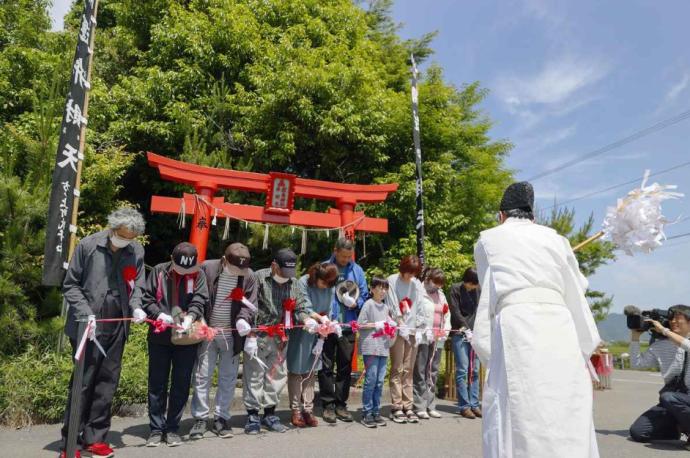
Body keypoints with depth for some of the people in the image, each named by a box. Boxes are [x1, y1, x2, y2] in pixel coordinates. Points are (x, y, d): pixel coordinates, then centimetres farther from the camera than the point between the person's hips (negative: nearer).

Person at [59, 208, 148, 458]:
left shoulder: (136, 251, -1)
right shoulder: (88, 245, -7)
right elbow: (70, 285, -2)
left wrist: (136, 306, -11)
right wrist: (85, 313, -13)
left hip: (116, 328, 3)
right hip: (88, 327, -3)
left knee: (107, 384, 10)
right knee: (83, 383, 2)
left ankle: (94, 438, 23)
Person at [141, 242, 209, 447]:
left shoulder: (198, 275, 1)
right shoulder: (159, 271, 2)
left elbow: (199, 301, -8)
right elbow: (146, 298, 2)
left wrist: (190, 317, -27)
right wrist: (160, 315, -15)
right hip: (160, 337, 0)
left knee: (181, 385, 7)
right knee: (157, 384, 7)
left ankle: (172, 428, 20)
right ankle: (156, 428, 19)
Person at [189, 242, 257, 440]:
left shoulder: (248, 276, -4)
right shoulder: (206, 268, -8)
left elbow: (250, 304, -2)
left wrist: (243, 320, -20)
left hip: (232, 335, 2)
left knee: (228, 378, 9)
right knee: (202, 376, 4)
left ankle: (221, 418, 22)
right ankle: (201, 418, 19)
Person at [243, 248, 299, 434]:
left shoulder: (294, 282, 8)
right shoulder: (259, 278, -8)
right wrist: (250, 337, -14)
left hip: (279, 339, 5)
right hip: (257, 336, -5)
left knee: (278, 375, 11)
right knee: (254, 376, 1)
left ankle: (269, 414, 27)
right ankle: (252, 415, 16)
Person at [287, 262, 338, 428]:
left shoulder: (329, 288, -1)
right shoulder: (304, 282, -13)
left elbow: (328, 312, 2)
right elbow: (304, 309, -16)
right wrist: (321, 318, -27)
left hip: (316, 333, 4)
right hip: (300, 332, -4)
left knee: (311, 371, 8)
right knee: (296, 370, 3)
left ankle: (307, 409, 15)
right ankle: (296, 410, 11)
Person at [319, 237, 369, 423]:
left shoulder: (357, 270, 6)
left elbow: (364, 295, 11)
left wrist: (356, 303, -9)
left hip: (348, 326, 3)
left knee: (345, 366, 11)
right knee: (326, 366, 5)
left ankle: (341, 404, 23)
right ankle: (328, 405, 17)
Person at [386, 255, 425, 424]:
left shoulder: (417, 284, 11)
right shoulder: (392, 281, -1)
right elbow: (393, 307, -5)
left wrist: (420, 327, -3)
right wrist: (401, 326, -9)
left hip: (413, 330, 4)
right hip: (397, 330, -4)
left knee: (408, 370, 6)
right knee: (397, 369, -2)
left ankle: (408, 406, 11)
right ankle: (396, 408, 4)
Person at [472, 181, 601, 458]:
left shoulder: (488, 240, 16)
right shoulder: (555, 239, 21)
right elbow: (576, 298, 20)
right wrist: (584, 350, 24)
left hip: (517, 329, -3)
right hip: (561, 330, 3)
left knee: (520, 422, -3)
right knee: (568, 424, 7)